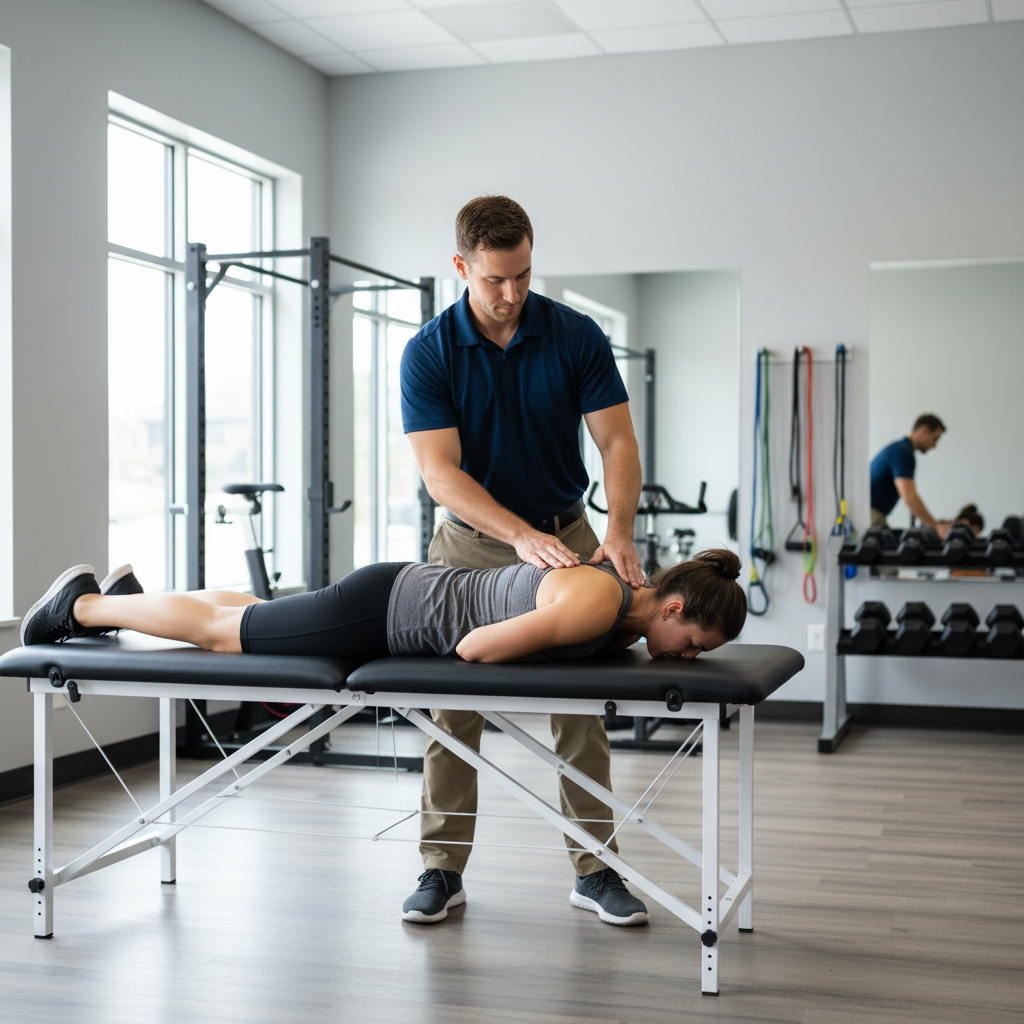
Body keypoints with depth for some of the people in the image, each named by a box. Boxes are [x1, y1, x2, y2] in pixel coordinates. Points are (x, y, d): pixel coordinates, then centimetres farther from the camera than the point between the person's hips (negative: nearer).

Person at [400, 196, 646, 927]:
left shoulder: (577, 336, -11)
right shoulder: (428, 353, -15)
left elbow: (616, 440, -14)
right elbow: (440, 473, -22)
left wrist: (619, 530, -33)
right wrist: (522, 534, -36)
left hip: (566, 537, 1)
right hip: (471, 541, 0)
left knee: (580, 705, 1)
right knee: (453, 705, 1)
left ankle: (595, 868, 11)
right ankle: (444, 867, 12)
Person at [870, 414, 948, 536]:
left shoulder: (900, 449, 18)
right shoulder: (902, 453, -15)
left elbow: (911, 496, 25)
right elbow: (909, 497, -25)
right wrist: (937, 526, -22)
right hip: (870, 514, -11)